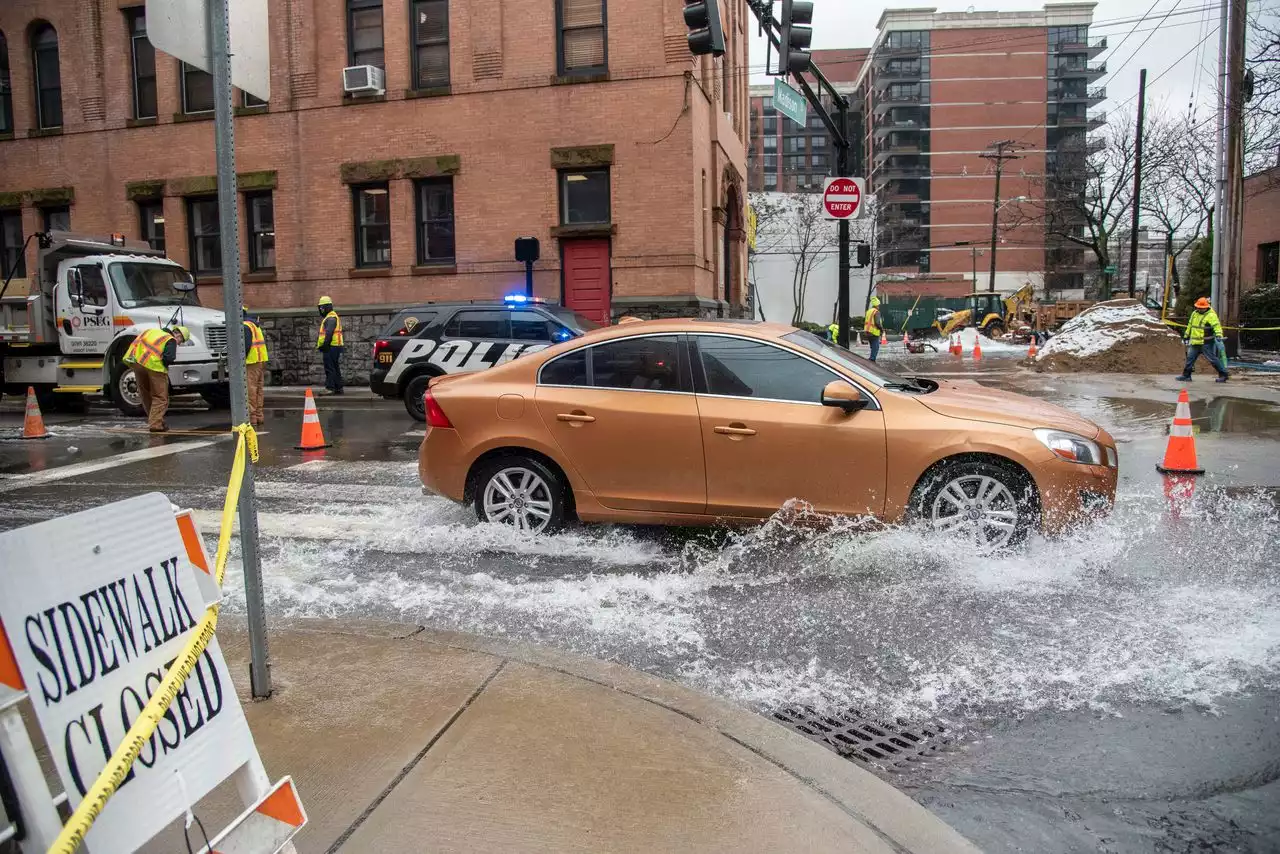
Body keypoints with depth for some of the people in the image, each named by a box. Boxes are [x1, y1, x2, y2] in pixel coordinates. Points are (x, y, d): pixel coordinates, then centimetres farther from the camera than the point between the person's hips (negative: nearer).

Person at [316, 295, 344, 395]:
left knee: (329, 368, -11)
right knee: (335, 368, 13)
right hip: (336, 346, 11)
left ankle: (329, 388, -13)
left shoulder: (331, 318, -11)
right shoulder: (332, 317, 23)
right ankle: (338, 388, 17)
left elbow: (329, 333, -22)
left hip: (331, 347, -11)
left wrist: (325, 345, -23)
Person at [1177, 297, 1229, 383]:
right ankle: (1186, 375, 19)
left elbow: (1216, 325, -23)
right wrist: (1186, 336, 32)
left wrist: (1218, 335, -40)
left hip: (1206, 343, -7)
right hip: (1195, 343, 7)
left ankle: (1224, 375, 1)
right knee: (1190, 358, 10)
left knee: (1212, 359, -6)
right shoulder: (1194, 314, 13)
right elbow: (1190, 325, 26)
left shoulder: (1211, 315, -10)